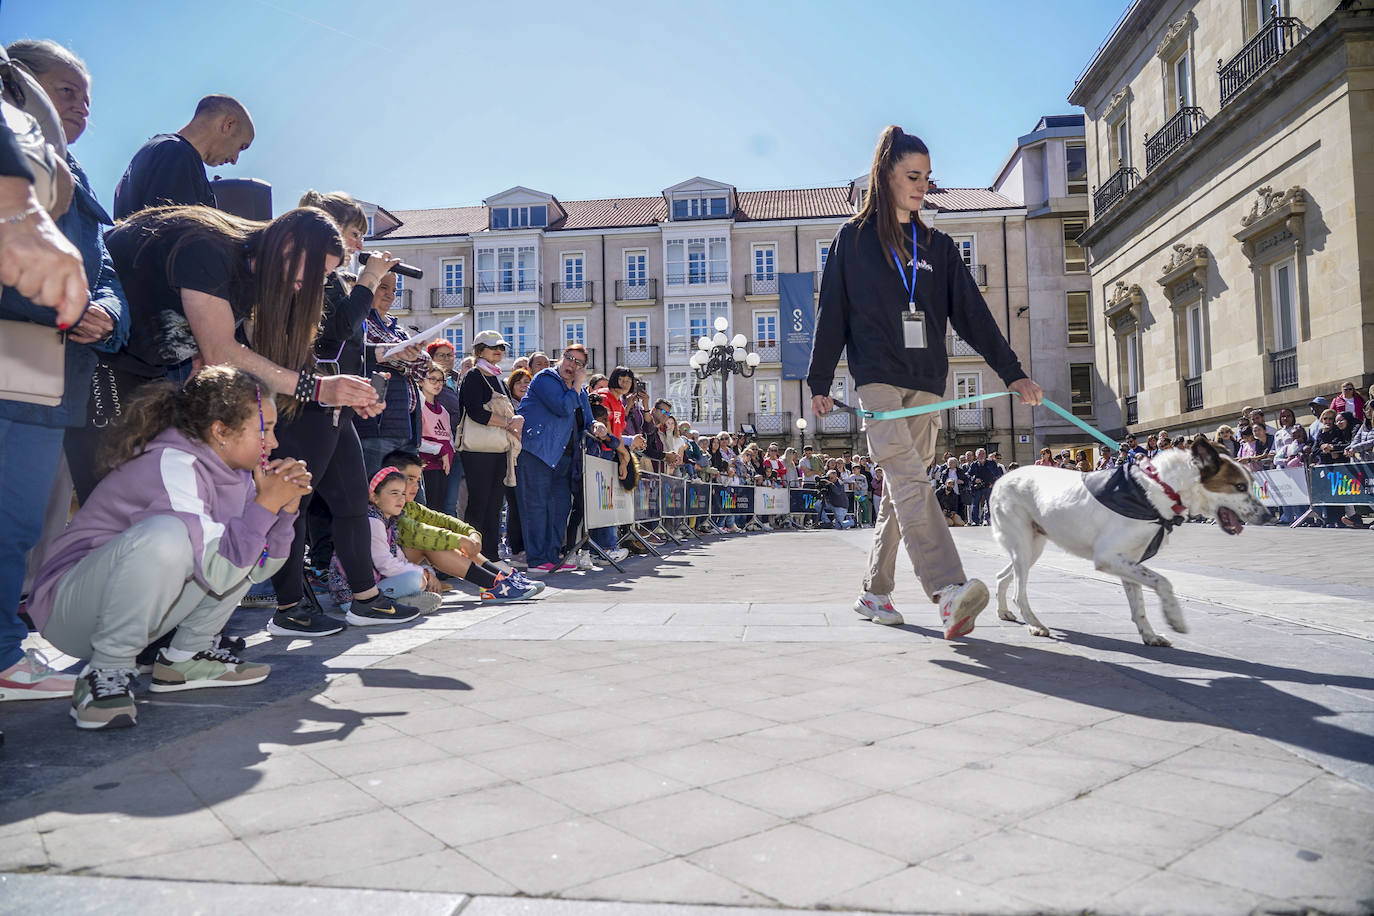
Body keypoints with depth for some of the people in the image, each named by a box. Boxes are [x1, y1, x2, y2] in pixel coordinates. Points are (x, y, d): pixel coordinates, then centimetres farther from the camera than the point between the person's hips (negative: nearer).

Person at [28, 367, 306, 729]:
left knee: (257, 541, 3)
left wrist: (285, 506, -9)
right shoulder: (172, 465, -24)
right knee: (165, 534, -35)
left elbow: (259, 566, 4)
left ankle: (184, 658, 3)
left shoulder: (232, 469, 2)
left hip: (142, 607, 9)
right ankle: (106, 670, -18)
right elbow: (218, 572, -32)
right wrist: (265, 504, -26)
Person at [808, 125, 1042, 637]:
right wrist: (819, 383, 1)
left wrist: (1012, 372, 4)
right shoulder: (854, 239, 8)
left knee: (902, 488, 4)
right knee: (910, 480, -21)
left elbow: (972, 314, 13)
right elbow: (832, 313, 6)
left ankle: (875, 591, 15)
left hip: (926, 384, 5)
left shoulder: (938, 247, 18)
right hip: (877, 379, -4)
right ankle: (949, 591, -33)